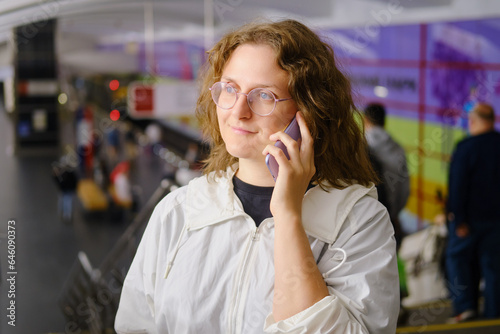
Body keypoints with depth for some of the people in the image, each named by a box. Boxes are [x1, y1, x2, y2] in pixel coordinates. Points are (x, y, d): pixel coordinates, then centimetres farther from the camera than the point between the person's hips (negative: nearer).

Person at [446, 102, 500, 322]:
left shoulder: (466, 147, -13)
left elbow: (458, 186, -15)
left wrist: (459, 218, -12)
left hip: (471, 215, -5)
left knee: (457, 256, 7)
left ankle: (465, 305, -3)